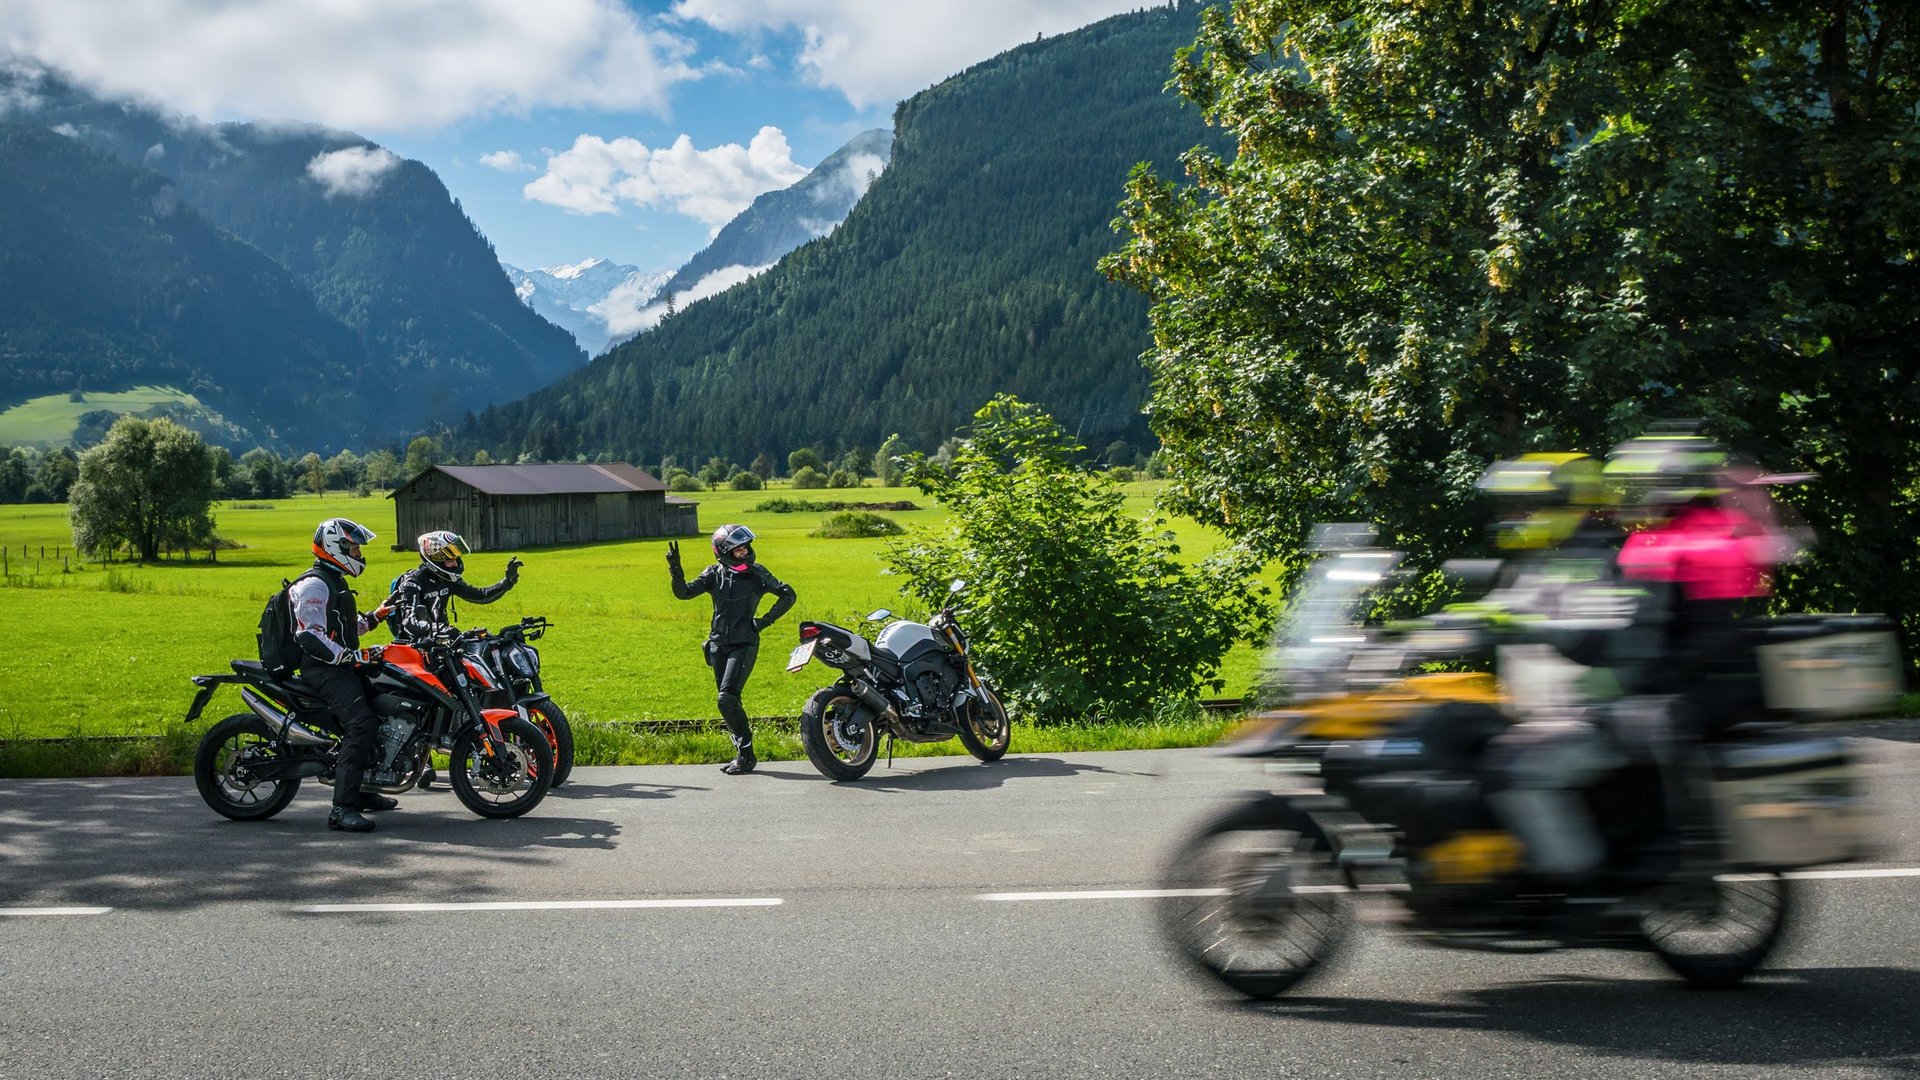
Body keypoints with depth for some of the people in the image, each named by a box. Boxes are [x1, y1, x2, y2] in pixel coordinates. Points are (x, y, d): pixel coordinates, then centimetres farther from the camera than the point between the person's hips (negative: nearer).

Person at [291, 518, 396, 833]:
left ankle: (360, 789, 29)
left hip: (341, 665, 11)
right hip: (323, 669, -11)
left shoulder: (335, 582, 23)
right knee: (361, 723, -27)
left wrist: (374, 617, 19)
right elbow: (310, 637, -22)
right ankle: (342, 808, -33)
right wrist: (355, 657, -25)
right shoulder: (313, 585, -12)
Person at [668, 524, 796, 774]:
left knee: (727, 699, -17)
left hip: (744, 645, -4)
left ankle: (746, 755, -8)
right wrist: (675, 570, -21)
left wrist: (765, 621, -2)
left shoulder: (756, 573, -3)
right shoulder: (714, 574, 3)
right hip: (718, 645, 4)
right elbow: (684, 592, -5)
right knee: (729, 703, 10)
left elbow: (788, 594, 2)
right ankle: (743, 754, 22)